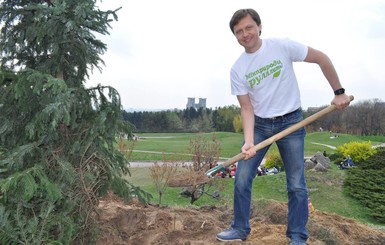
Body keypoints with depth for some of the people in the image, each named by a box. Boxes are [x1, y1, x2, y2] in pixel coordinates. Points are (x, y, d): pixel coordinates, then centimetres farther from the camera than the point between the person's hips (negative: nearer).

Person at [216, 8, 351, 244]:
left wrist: (339, 92, -3)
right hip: (259, 124, 2)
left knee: (296, 184, 1)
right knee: (242, 179, -1)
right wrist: (248, 141, -20)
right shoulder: (237, 69, -4)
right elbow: (246, 108, -6)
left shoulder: (282, 46, -10)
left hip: (291, 122, -2)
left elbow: (321, 58, -2)